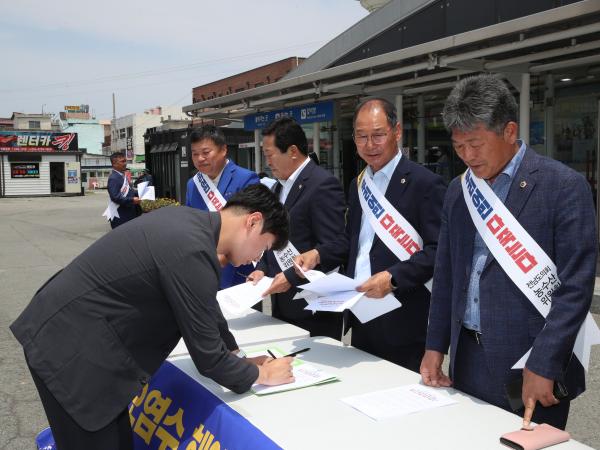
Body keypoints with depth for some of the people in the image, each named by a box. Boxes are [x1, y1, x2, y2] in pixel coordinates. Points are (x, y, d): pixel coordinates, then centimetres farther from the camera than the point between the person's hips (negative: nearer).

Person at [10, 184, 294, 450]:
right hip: (68, 350, -9)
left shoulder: (189, 222, 3)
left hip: (71, 329, 9)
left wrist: (236, 357, 18)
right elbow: (207, 356, -17)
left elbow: (206, 310, 17)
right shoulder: (193, 252, -26)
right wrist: (261, 375, -1)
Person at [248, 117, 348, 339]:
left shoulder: (323, 184, -15)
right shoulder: (280, 186, 14)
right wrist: (262, 268, 4)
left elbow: (335, 247, -20)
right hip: (283, 304, 8)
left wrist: (291, 277, -20)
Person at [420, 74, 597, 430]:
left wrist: (543, 366, -16)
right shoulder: (458, 190, 8)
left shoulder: (565, 186, -10)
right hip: (468, 358, 5)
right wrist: (436, 346, 9)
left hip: (528, 363, -5)